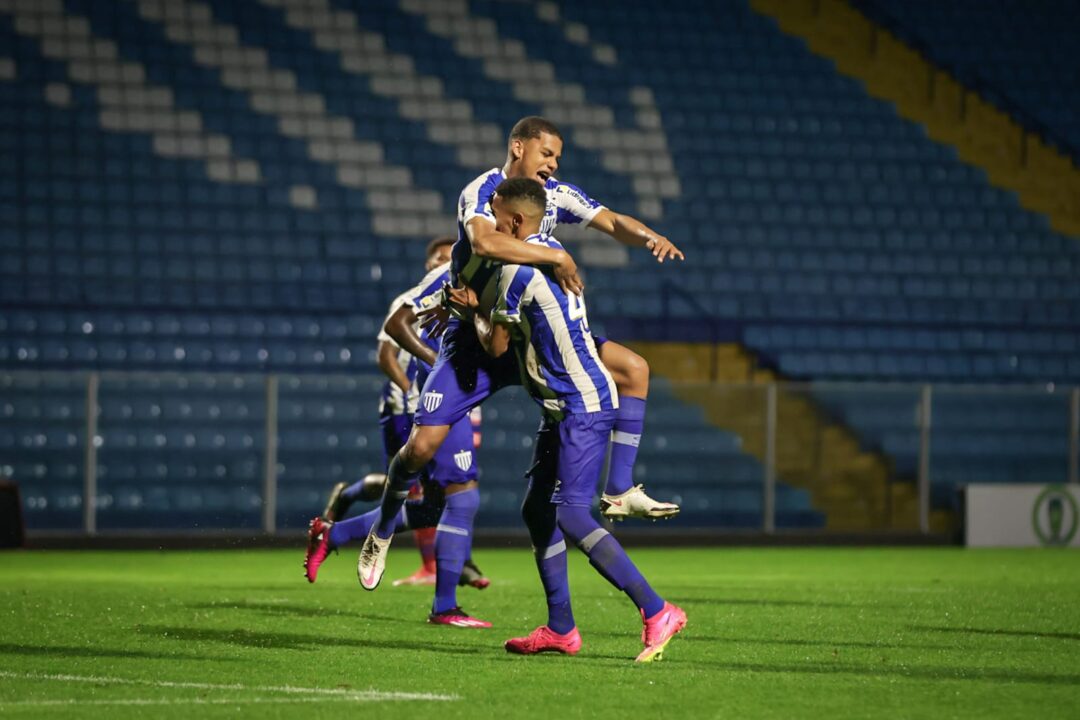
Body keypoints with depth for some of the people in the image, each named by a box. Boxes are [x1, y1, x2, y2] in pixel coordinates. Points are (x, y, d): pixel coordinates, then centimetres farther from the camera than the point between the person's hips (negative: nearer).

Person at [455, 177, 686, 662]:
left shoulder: (517, 271, -15)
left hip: (581, 407, -10)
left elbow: (496, 345, -4)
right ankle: (560, 630, 16)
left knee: (571, 515, -17)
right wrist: (477, 305, 25)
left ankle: (656, 612, -18)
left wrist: (476, 312, 14)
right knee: (537, 510, 13)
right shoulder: (552, 251, 13)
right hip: (566, 406, 10)